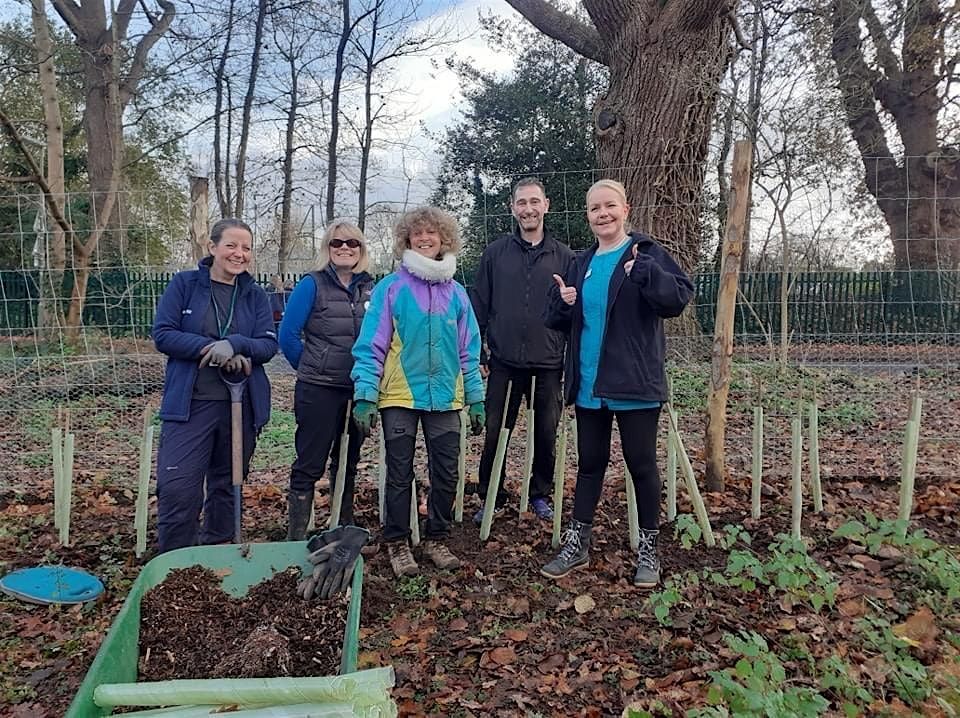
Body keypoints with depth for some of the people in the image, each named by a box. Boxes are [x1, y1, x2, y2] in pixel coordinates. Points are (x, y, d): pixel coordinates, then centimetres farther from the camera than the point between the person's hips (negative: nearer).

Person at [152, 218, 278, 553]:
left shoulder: (255, 295, 7)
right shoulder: (184, 284, 1)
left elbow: (269, 344, -2)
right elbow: (162, 334, -6)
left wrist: (233, 344, -20)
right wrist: (210, 348, -17)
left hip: (242, 404, 3)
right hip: (190, 403, -3)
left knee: (227, 486, 14)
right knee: (177, 487, -9)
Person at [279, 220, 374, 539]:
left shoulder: (370, 288, 7)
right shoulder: (312, 285, -5)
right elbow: (288, 335, -6)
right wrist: (311, 369, 2)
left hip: (359, 390, 5)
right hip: (319, 391, -5)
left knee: (348, 461, 17)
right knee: (309, 464, 1)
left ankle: (345, 528, 33)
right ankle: (295, 538, 11)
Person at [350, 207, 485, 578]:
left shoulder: (457, 293, 8)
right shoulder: (391, 287, -3)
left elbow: (469, 351, 10)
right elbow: (371, 345, -6)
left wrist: (476, 398, 8)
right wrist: (365, 395, -13)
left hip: (446, 399, 3)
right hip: (400, 397, -3)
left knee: (446, 474, 8)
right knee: (400, 474, 7)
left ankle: (436, 540, 26)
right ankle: (397, 544, 23)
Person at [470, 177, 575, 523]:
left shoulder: (565, 257, 3)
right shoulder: (495, 253, 4)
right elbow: (479, 306, 4)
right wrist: (475, 356, 0)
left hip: (548, 365, 0)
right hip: (504, 364, 0)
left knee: (546, 435, 10)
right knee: (495, 434, 6)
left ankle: (540, 495, 29)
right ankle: (491, 497, 23)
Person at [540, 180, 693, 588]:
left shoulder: (646, 254, -4)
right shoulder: (581, 264, 11)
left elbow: (680, 297, -18)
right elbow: (558, 321, 14)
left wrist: (645, 272, -33)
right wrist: (563, 303, -7)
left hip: (635, 385, -5)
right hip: (589, 385, 5)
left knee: (641, 465, 6)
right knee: (589, 464, 14)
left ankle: (648, 550, 22)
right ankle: (577, 544, 25)